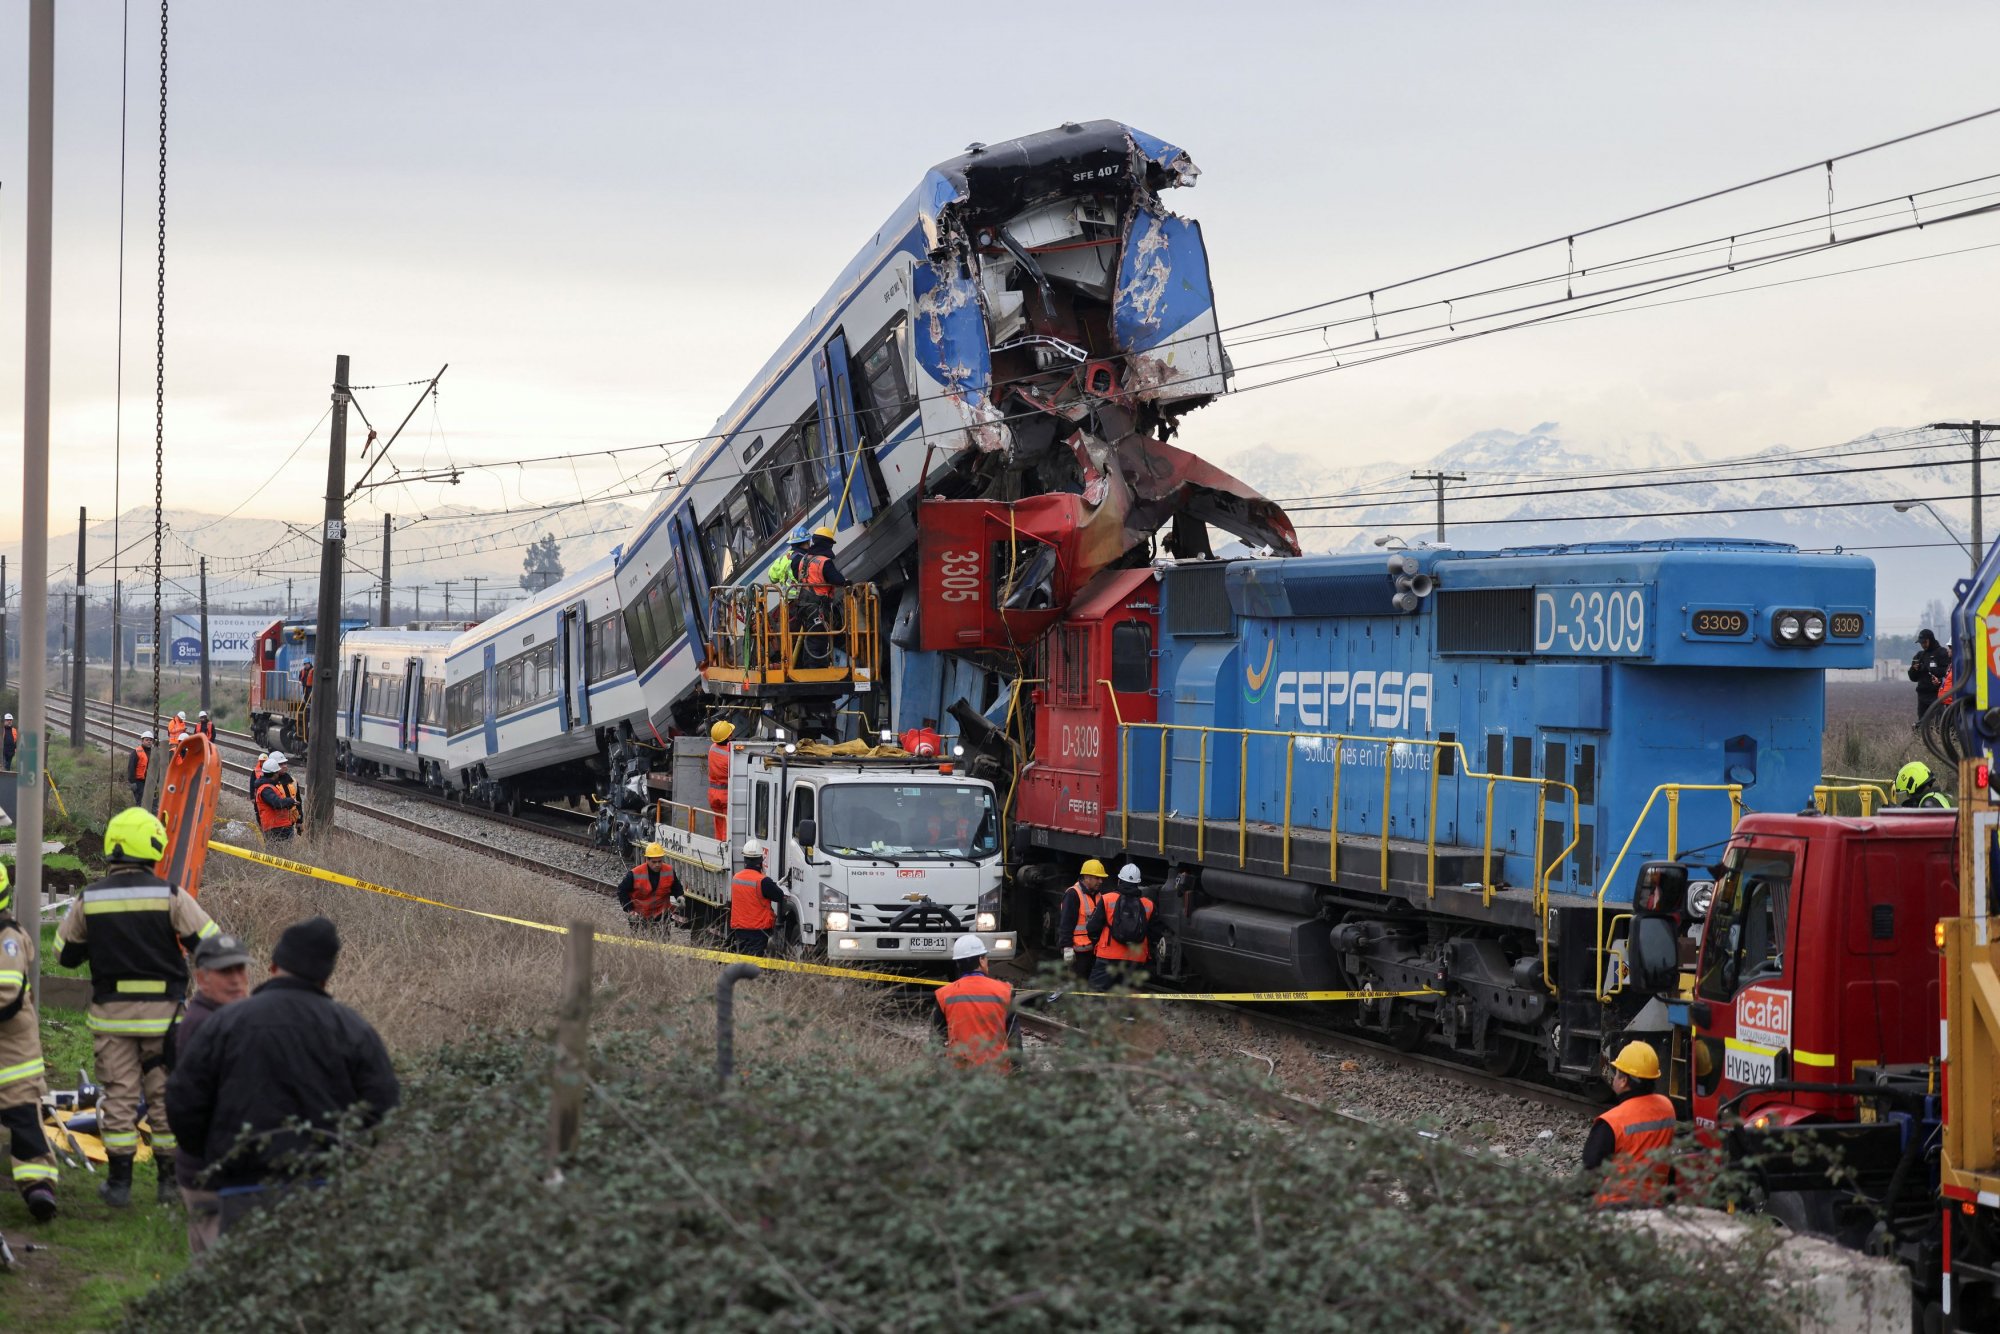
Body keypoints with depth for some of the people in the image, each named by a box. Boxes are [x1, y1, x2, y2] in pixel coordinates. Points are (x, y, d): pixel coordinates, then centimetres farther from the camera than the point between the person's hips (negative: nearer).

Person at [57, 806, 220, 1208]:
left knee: (119, 1095, 7)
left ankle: (119, 1182, 7)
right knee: (165, 1096, 9)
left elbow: (65, 954, 7)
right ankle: (171, 1181, 15)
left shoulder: (89, 899, -3)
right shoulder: (171, 896, -11)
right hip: (164, 1012, -1)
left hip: (111, 1013, 1)